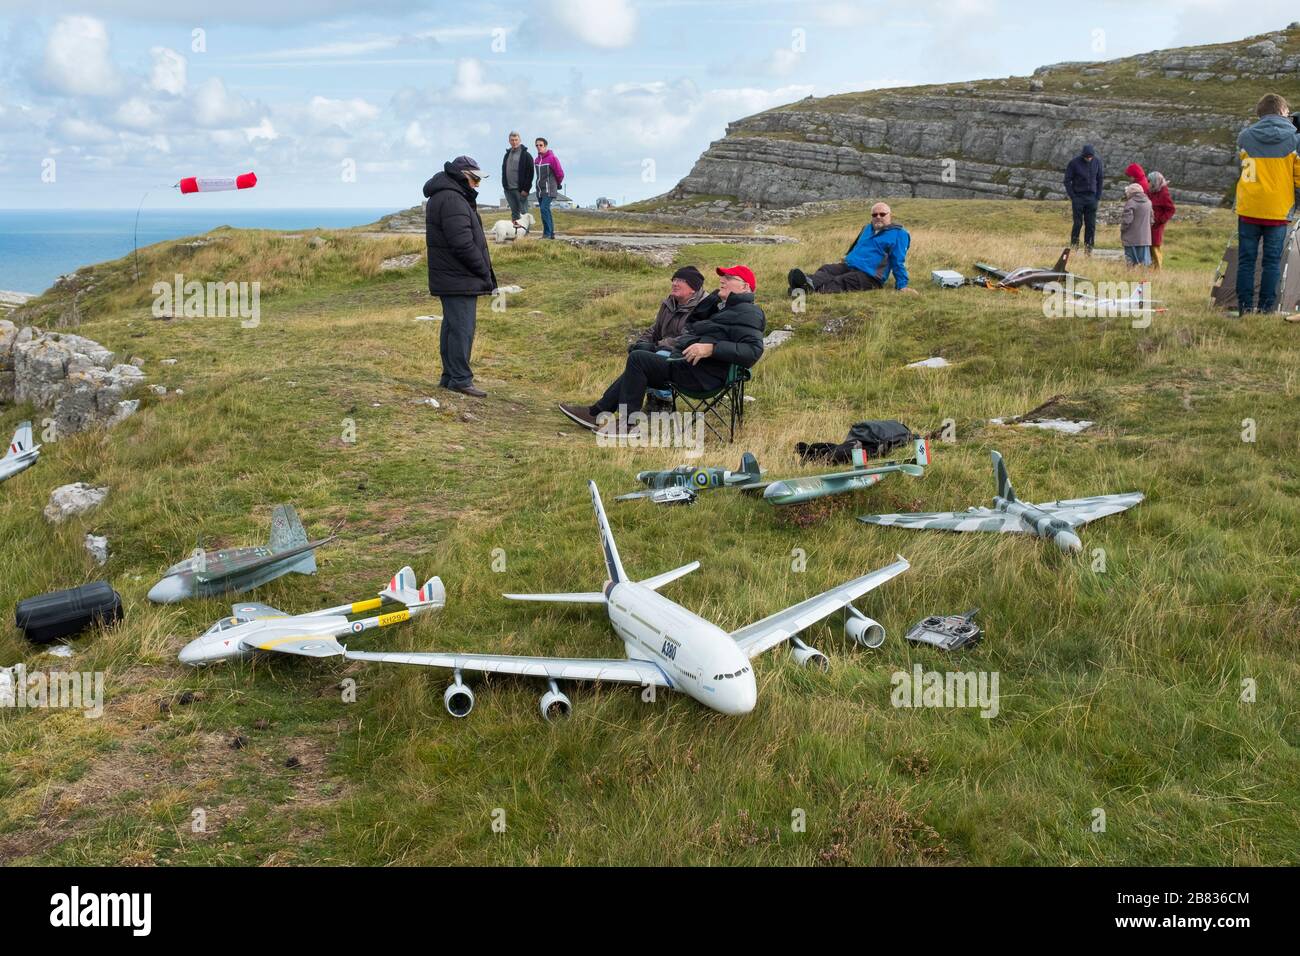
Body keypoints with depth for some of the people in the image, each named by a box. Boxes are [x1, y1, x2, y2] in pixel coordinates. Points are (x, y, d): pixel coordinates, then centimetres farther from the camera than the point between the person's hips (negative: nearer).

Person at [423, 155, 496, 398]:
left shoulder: (449, 196, 18)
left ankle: (450, 376, 22)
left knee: (453, 325, 15)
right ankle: (460, 380, -4)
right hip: (459, 279, -11)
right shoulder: (452, 200, -17)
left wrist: (483, 272, 14)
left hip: (450, 278, 11)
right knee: (461, 328, -7)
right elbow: (463, 244, -23)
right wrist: (485, 272, -12)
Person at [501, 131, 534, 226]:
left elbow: (530, 173, -8)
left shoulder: (526, 155, -2)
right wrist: (504, 186, 11)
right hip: (508, 189, 6)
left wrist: (526, 189, -14)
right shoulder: (507, 155, 17)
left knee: (522, 212, -5)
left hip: (520, 190, -6)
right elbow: (504, 171, 21)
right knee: (514, 212, 8)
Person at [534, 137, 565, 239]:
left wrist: (557, 184, 8)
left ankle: (547, 233, -16)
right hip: (540, 190, 7)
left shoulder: (552, 158, -11)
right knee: (546, 211, 9)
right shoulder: (536, 160, 10)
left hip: (549, 190, -7)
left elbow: (560, 173, -7)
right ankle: (551, 234, 16)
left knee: (544, 209, -18)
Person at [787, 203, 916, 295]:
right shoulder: (867, 228, 27)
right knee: (826, 270, -23)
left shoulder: (898, 234, 3)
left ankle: (810, 287, -61)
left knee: (839, 282, -34)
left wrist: (902, 286, -4)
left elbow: (898, 262, -1)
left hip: (869, 276, -7)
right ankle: (809, 282, -57)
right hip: (848, 266, 7)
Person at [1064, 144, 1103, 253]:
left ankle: (1088, 247, 8)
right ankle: (1074, 245, 9)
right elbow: (1067, 180, -2)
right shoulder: (1074, 163, -8)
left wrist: (1098, 197, 4)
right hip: (1078, 196, -3)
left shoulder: (1097, 161, 1)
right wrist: (1072, 197, -7)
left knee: (1091, 224, 2)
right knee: (1078, 223, -5)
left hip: (1092, 198, 3)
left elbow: (1099, 179, 9)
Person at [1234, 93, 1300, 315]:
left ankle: (1245, 307, 4)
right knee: (1272, 262, 3)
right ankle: (1266, 308, 1)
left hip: (1248, 209, 2)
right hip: (1278, 211, -2)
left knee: (1246, 260, 6)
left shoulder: (1246, 136, 1)